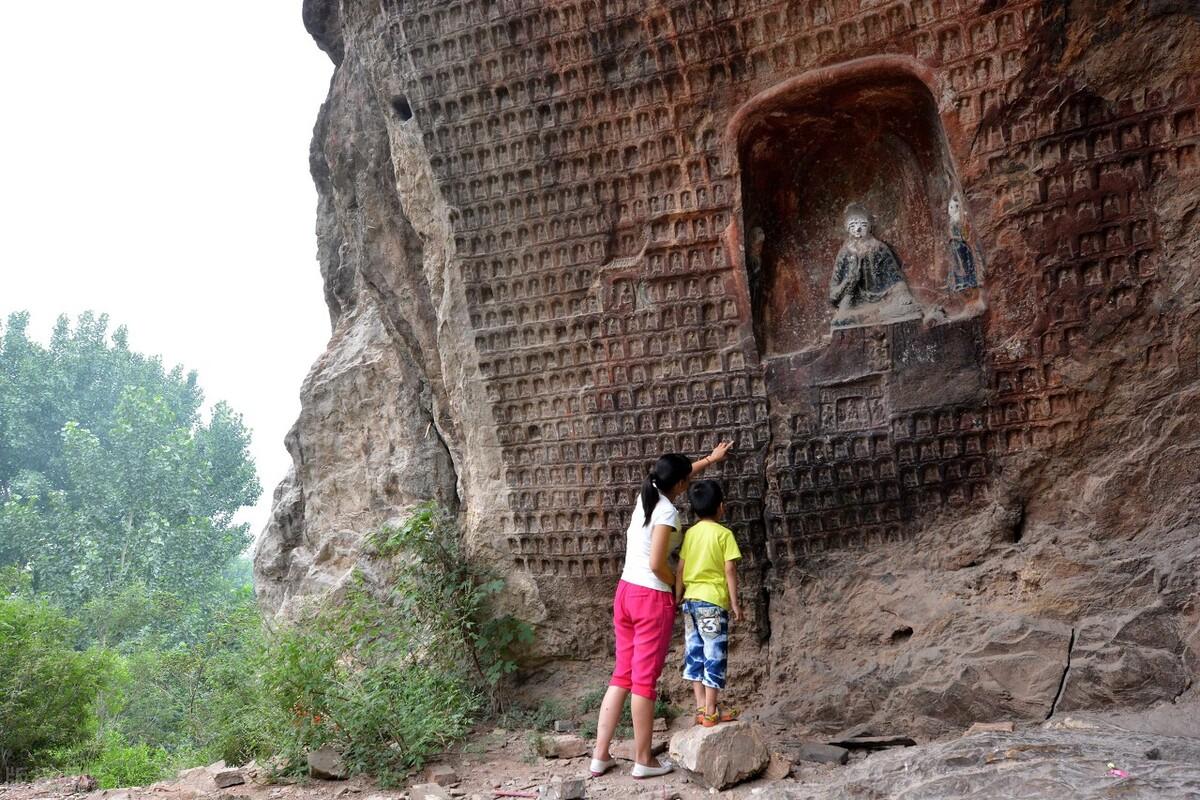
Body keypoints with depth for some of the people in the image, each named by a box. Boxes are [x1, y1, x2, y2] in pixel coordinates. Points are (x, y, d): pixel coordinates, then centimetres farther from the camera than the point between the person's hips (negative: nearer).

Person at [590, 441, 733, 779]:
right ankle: (643, 760, 9)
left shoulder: (646, 496, 8)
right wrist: (678, 585, -2)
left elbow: (677, 475, 29)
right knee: (644, 679, 0)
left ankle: (600, 755, 12)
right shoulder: (667, 512, -16)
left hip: (625, 592, 8)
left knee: (622, 675, 11)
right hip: (652, 598, -8)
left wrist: (710, 459, 39)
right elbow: (657, 564, -21)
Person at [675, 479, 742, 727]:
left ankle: (701, 707, 14)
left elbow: (680, 569, 8)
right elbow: (730, 570, -10)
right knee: (714, 655, 1)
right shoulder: (724, 534, -7)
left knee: (695, 653, 10)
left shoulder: (690, 533, 7)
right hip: (713, 601, -5)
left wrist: (677, 598, 16)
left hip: (691, 600, 6)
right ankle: (711, 711, 4)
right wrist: (735, 602, -5)